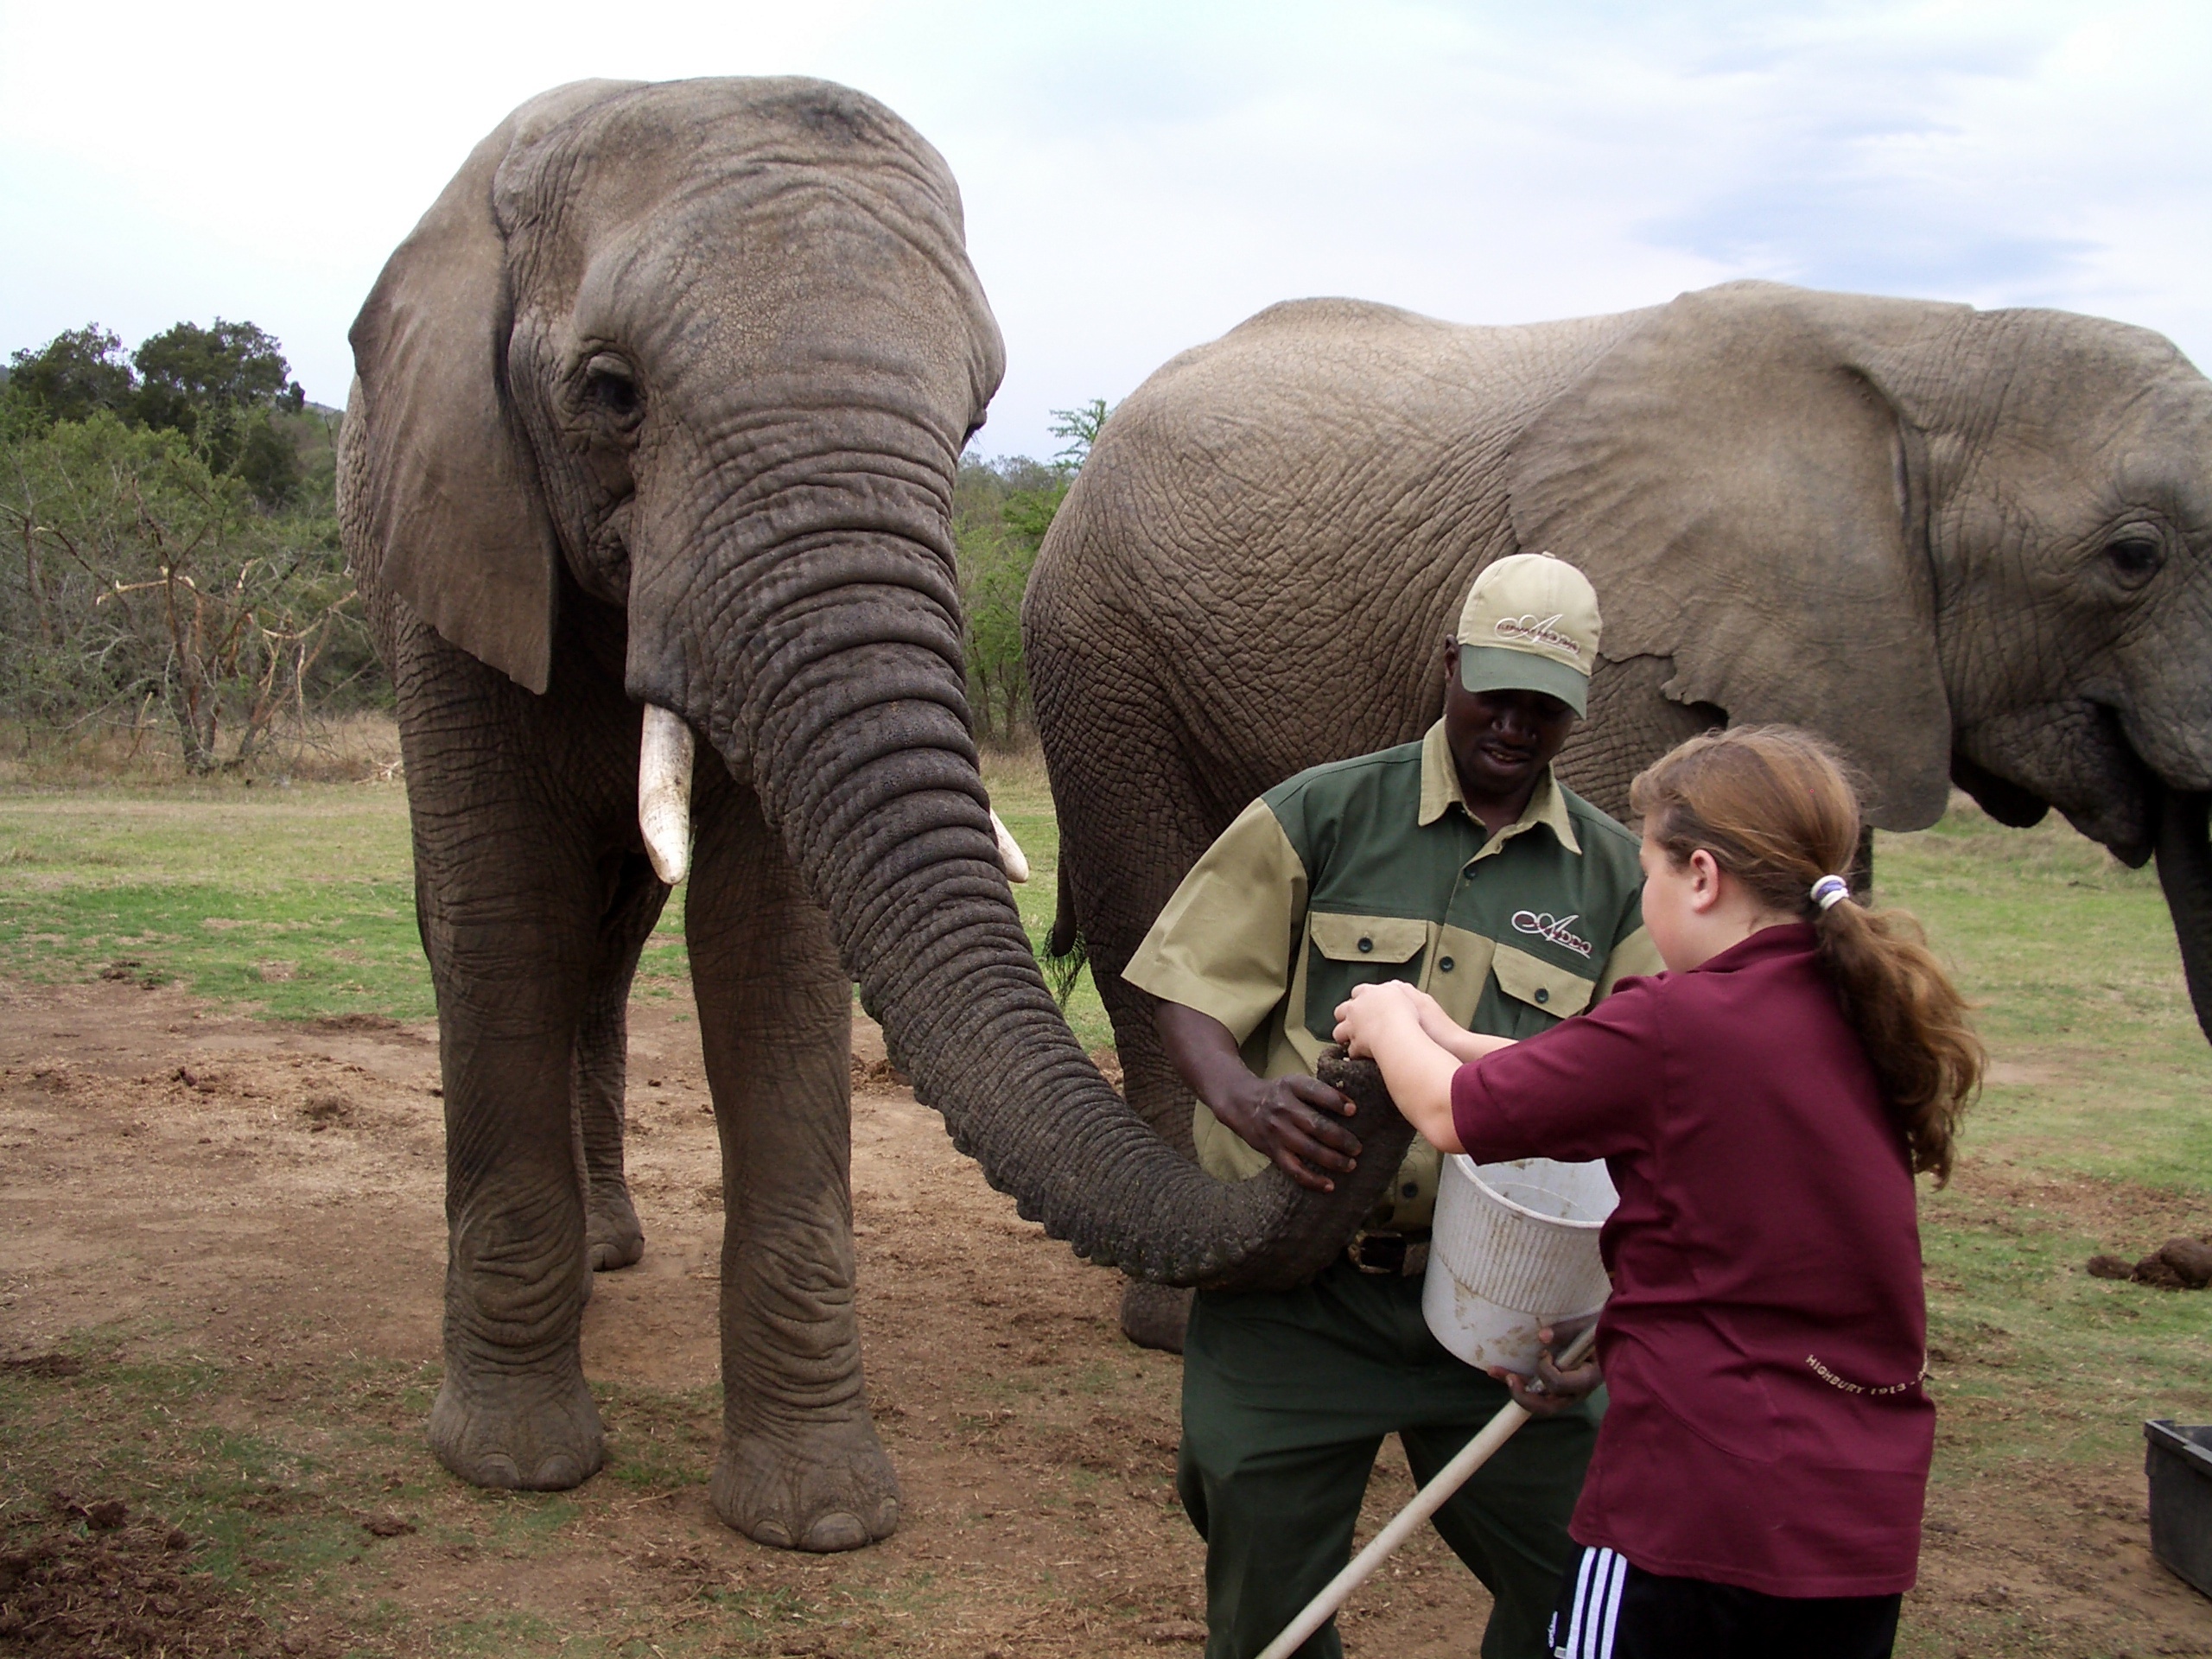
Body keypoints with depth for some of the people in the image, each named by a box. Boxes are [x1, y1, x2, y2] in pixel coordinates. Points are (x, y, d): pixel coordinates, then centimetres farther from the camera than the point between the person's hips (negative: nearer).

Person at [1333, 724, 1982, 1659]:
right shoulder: (1865, 1021, 5)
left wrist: (1390, 1025, 16)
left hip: (1699, 1503, -7)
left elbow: (1449, 1115, -6)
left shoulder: (1677, 1025, -18)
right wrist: (1446, 1039, 24)